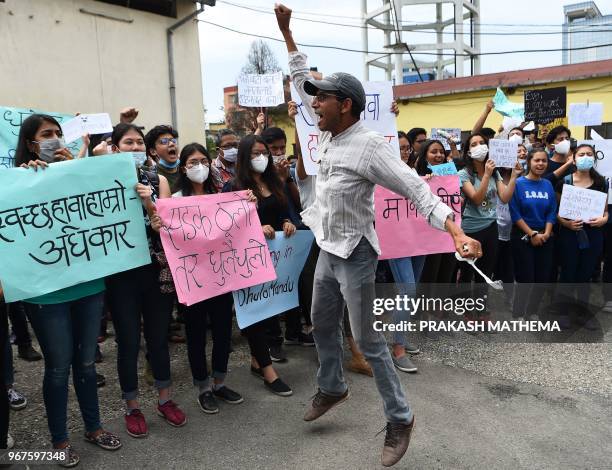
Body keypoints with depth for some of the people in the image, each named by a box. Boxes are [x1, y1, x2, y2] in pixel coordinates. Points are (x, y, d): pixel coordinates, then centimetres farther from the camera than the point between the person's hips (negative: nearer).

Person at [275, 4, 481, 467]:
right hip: (328, 252, 8)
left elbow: (415, 188, -24)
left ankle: (400, 419, 18)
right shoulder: (329, 134, 2)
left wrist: (457, 233, -35)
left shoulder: (369, 146, -21)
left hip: (355, 256, -8)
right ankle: (332, 388, 45)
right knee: (323, 325, 21)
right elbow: (303, 80, 13)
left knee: (368, 339, 0)